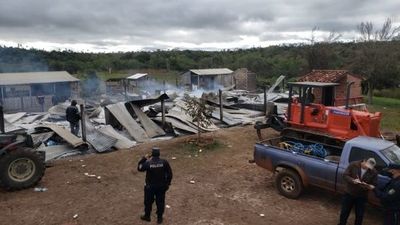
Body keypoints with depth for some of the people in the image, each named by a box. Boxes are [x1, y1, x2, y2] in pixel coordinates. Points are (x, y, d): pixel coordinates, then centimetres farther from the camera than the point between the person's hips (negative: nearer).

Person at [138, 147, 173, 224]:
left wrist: (144, 159, 7)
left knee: (148, 202, 20)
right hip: (161, 186, 2)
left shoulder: (148, 163, -19)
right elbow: (169, 174, -7)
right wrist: (167, 183, 6)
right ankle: (159, 218, 28)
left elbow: (139, 168, 0)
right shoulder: (164, 162, -14)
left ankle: (147, 216, 38)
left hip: (150, 187, -1)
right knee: (160, 202, 16)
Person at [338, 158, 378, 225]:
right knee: (344, 212, 14)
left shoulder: (374, 172, -10)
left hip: (362, 196, 1)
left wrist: (367, 186, -26)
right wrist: (353, 180, -29)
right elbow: (345, 175, -11)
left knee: (359, 215, 12)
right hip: (349, 193, 0)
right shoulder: (353, 165, -15)